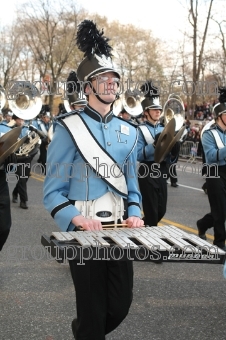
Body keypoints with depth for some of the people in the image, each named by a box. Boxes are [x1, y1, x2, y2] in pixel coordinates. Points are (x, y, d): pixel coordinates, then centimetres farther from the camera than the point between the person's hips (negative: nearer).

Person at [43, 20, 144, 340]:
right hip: (84, 231, -5)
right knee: (93, 310, 1)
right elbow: (53, 192, -10)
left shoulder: (128, 132, 8)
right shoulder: (68, 128, -8)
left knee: (121, 304, 11)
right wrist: (77, 219, -26)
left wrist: (134, 214, -5)